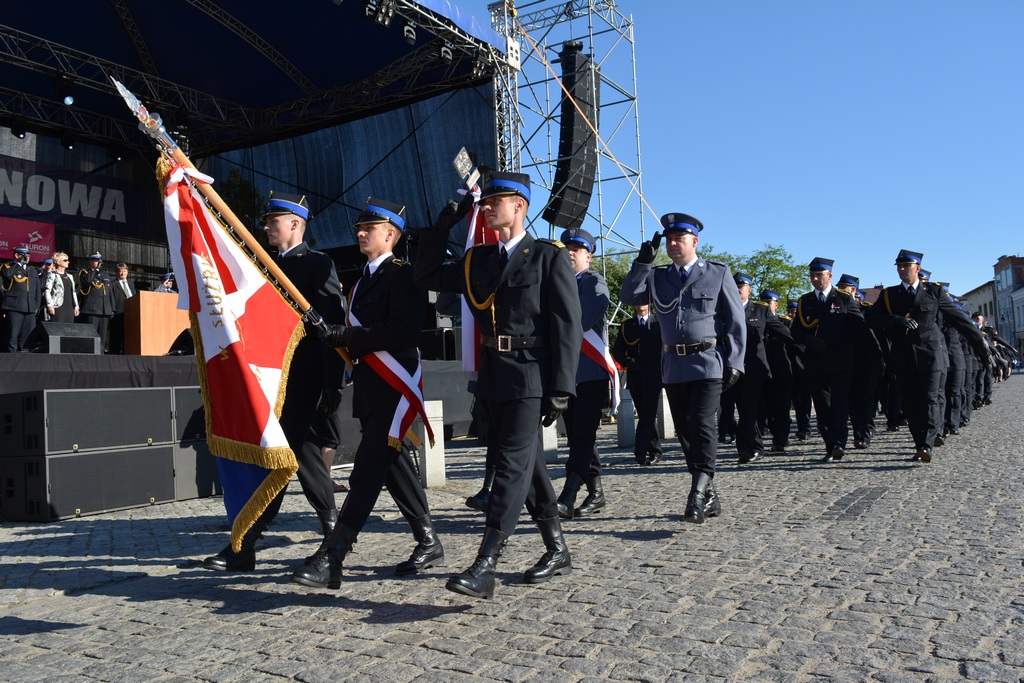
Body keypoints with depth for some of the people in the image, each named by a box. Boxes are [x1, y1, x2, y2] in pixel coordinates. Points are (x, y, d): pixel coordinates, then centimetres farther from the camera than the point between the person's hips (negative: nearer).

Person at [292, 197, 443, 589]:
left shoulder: (403, 275, -9)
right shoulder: (364, 279, 19)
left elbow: (402, 333, -21)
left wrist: (343, 336, -20)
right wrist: (339, 340, 4)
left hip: (393, 388, -10)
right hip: (368, 387, 10)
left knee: (368, 471, -10)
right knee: (392, 465, 13)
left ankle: (330, 561, -10)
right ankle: (429, 544, 24)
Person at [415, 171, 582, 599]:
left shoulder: (549, 257, -3)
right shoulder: (478, 260, 15)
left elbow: (568, 326, -8)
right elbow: (427, 278, 19)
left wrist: (561, 389, -13)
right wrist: (442, 226, 9)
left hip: (531, 375, -7)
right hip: (493, 375, 7)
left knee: (512, 463, -11)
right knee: (526, 463, 12)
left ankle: (484, 568, -11)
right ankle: (557, 551, 26)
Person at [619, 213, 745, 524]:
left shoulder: (718, 273, 4)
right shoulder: (657, 277, 14)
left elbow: (736, 321, 1)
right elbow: (628, 297, 1)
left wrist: (734, 363, -7)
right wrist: (643, 261, -6)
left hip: (708, 362, -4)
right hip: (674, 366, 4)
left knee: (701, 423, -16)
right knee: (685, 431, 7)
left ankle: (698, 495, -12)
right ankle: (709, 497, 18)